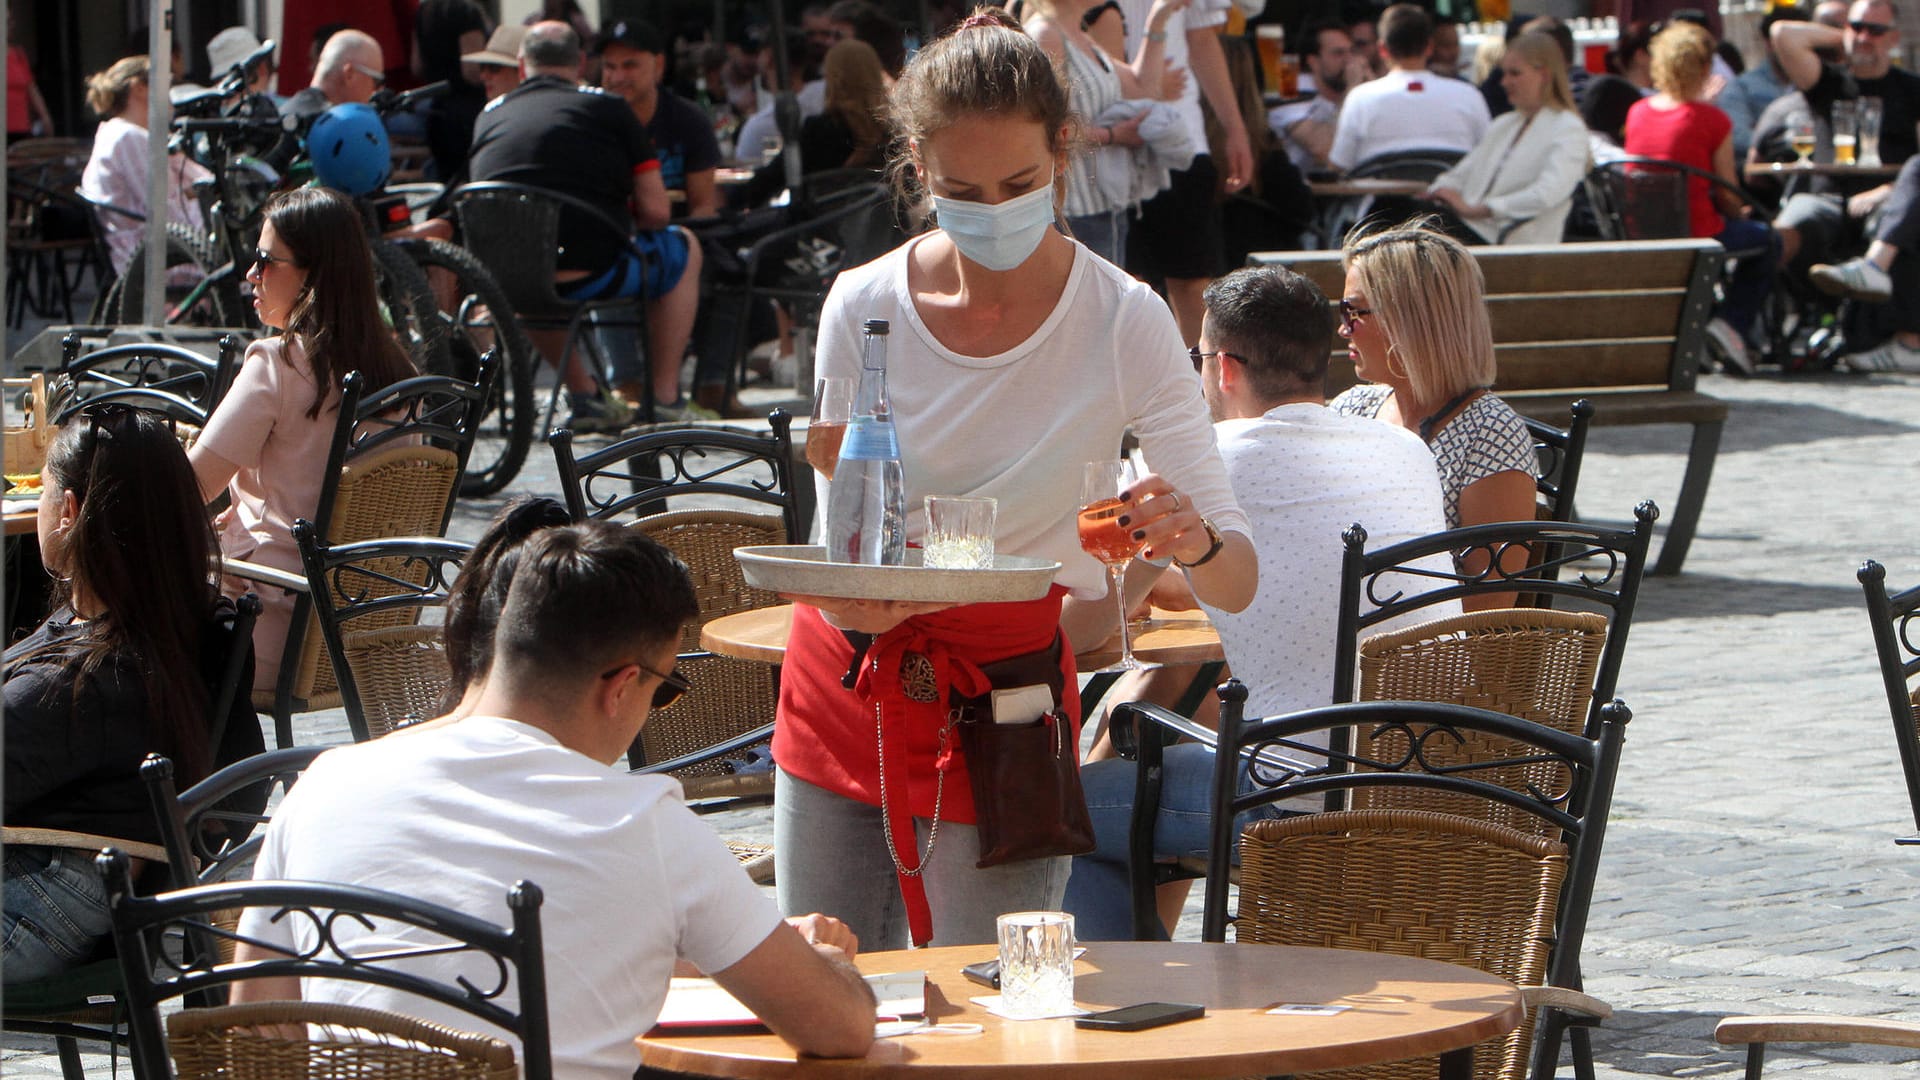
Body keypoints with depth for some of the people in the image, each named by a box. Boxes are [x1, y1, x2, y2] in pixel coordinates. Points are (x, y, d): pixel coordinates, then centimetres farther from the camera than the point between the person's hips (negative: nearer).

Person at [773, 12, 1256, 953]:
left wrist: (1192, 541, -42)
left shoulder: (1124, 324, -14)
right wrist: (853, 601, -26)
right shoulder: (863, 307, -8)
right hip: (844, 684, 3)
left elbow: (1238, 583, -18)